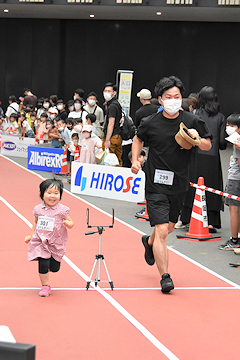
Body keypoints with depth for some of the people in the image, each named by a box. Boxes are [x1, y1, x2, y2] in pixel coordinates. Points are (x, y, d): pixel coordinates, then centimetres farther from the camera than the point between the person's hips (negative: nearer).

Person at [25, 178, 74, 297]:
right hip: (40, 241, 1)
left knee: (54, 268, 5)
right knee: (43, 265, -9)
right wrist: (31, 235, 16)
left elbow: (71, 223, -1)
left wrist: (68, 223, -24)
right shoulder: (38, 209, 0)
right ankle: (45, 286, 10)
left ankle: (54, 259, 41)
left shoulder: (62, 210, -9)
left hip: (56, 243, -1)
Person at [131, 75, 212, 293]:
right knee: (162, 230, -13)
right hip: (156, 184, -3)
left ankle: (149, 242, 56)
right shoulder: (151, 123, -7)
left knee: (169, 226, 22)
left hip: (179, 185, 3)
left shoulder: (192, 122, -5)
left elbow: (208, 146, 5)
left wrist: (198, 139, -17)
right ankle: (165, 277, -8)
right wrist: (135, 160, 0)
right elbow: (139, 138, 14)